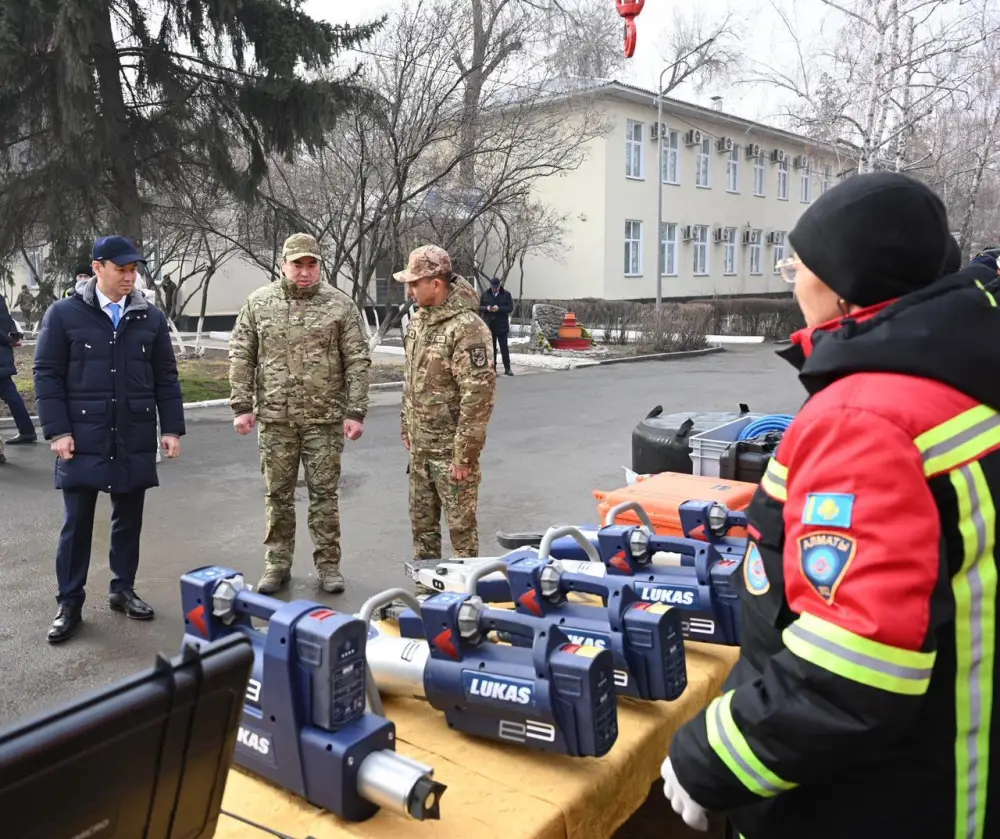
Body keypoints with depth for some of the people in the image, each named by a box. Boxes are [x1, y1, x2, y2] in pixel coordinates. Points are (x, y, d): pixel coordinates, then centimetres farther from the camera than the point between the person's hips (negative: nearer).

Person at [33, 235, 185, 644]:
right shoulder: (63, 314, -2)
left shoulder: (150, 318, 6)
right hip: (83, 438, -2)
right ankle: (69, 602, 16)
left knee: (128, 520, 12)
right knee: (77, 523, 4)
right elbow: (47, 374, -2)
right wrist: (57, 430, -9)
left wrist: (172, 427, 3)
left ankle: (123, 590, 27)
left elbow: (166, 377, 8)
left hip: (135, 440, 3)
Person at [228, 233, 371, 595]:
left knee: (324, 493, 6)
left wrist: (356, 412, -7)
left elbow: (357, 362, -2)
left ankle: (328, 564, 18)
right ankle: (277, 564, 23)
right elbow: (241, 357, 6)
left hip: (325, 418, -1)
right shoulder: (258, 303, 3)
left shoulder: (340, 305, -2)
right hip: (275, 418, 2)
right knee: (278, 494, 10)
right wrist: (243, 405, -1)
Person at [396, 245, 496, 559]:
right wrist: (406, 426, 17)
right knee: (421, 521, 19)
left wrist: (465, 454, -21)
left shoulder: (466, 327, -20)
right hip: (419, 445, 8)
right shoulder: (418, 320, 7)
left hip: (450, 449, -8)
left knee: (460, 524, 4)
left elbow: (478, 394, -23)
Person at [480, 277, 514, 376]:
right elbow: (479, 307, 8)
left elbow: (510, 308, -5)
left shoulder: (506, 294, -1)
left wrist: (499, 308, -19)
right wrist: (486, 308, -13)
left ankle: (507, 368, 7)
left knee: (504, 347, 1)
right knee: (491, 348, 6)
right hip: (489, 325, 2)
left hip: (502, 325, -2)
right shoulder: (485, 294, 5)